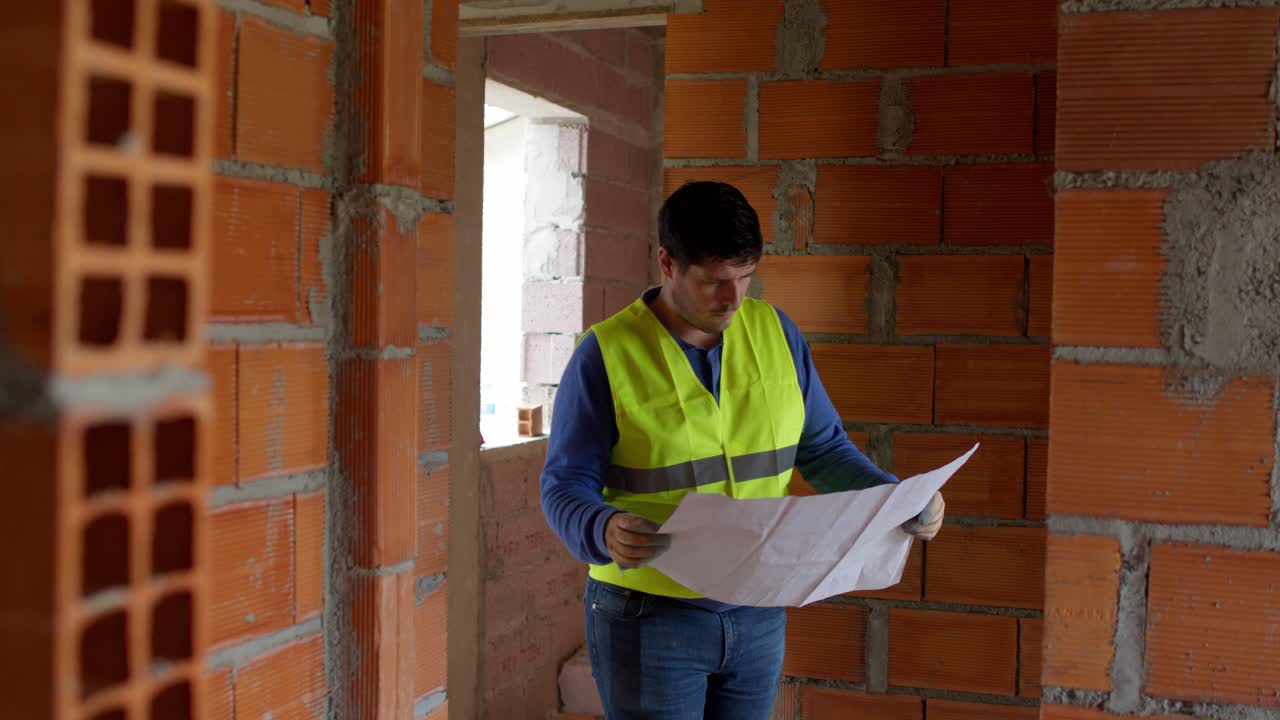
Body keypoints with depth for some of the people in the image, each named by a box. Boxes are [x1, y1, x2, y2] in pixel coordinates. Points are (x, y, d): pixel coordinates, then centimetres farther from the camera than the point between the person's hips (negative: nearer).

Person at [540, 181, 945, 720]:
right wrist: (603, 531, -32)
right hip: (649, 615, -4)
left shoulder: (775, 332, 1)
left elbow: (823, 448, 6)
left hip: (758, 613, 4)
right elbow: (565, 487, -11)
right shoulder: (606, 355, -12)